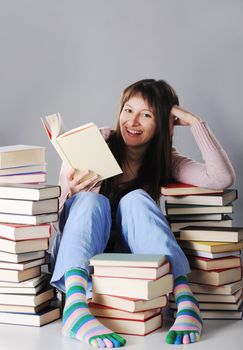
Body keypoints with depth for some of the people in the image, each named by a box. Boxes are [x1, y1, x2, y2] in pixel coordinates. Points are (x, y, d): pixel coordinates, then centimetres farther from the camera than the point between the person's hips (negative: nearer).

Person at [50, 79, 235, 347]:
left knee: (136, 199, -25)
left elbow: (222, 178, -15)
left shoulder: (166, 161, 3)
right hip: (78, 264, -1)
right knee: (91, 200, -29)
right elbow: (56, 210, -2)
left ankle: (185, 302, -41)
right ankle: (76, 307, -53)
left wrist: (194, 122, -12)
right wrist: (68, 191, -24)